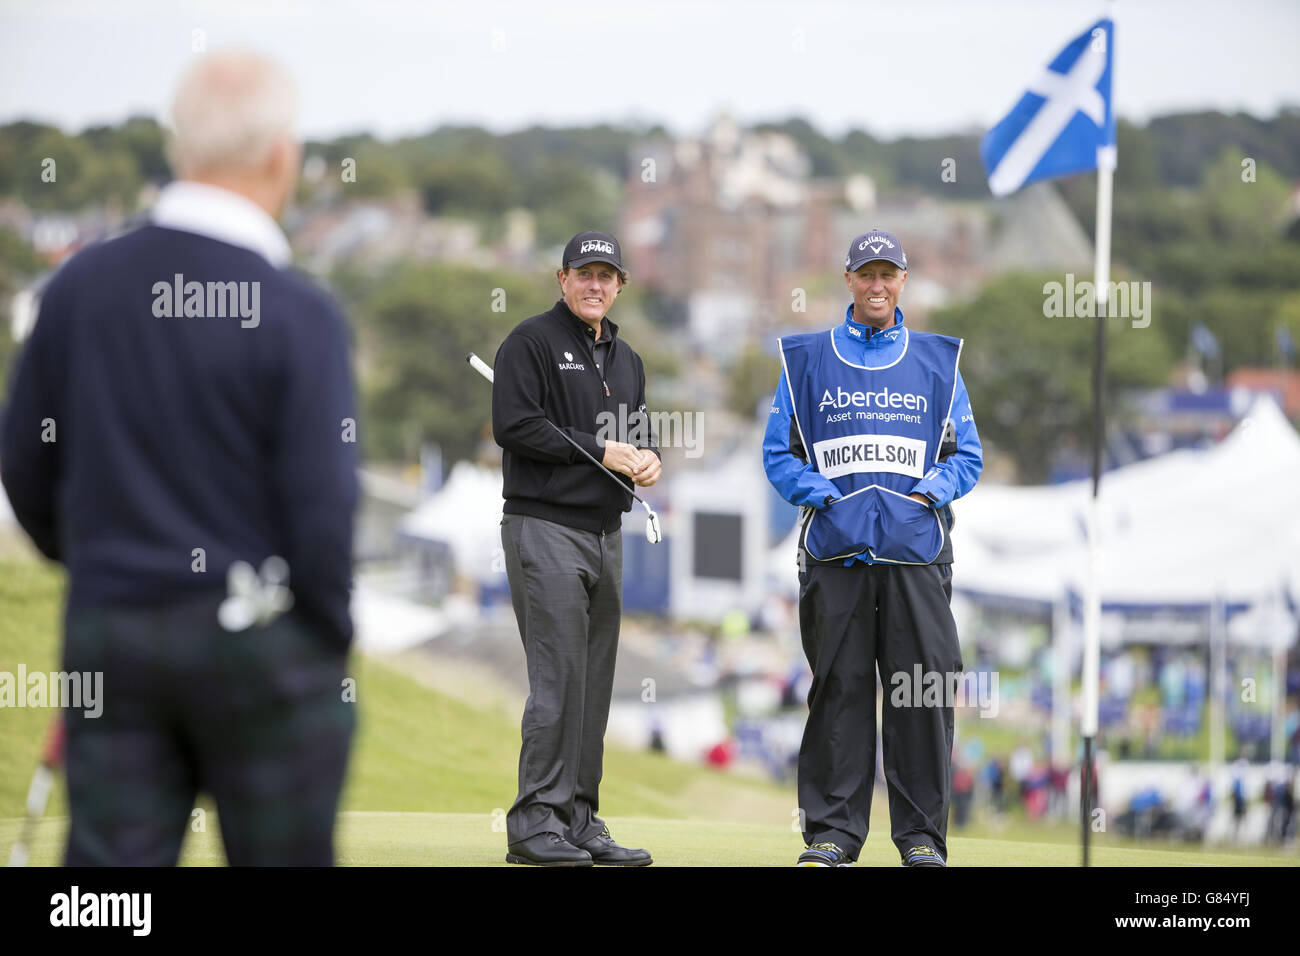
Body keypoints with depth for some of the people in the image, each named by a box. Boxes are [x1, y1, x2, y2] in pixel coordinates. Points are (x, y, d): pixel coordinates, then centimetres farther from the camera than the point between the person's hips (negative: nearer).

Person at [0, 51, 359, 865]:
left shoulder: (82, 284, 0)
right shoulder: (299, 316, -14)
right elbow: (321, 503, -15)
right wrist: (334, 642, 1)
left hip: (109, 635, 4)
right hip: (261, 643, -4)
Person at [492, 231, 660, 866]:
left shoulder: (626, 360, 21)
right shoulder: (531, 342, -4)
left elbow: (637, 432, 25)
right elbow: (514, 426, -14)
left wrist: (647, 457, 1)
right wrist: (601, 450, -14)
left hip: (606, 536, 8)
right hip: (544, 528, -8)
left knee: (594, 683, 7)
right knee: (558, 680, -13)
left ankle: (580, 823, 12)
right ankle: (536, 825, -10)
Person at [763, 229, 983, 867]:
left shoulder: (936, 361, 15)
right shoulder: (806, 360, 12)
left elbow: (967, 456, 14)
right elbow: (779, 455, 9)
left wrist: (931, 489, -5)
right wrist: (827, 496, -8)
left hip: (916, 548, 1)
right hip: (835, 547, -1)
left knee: (924, 694, -3)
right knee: (839, 690, -2)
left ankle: (921, 834, 4)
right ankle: (832, 831, 4)